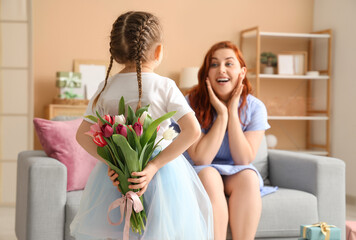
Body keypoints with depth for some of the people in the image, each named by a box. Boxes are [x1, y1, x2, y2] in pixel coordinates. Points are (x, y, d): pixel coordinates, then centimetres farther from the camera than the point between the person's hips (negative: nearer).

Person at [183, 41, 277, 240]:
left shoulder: (254, 107, -7)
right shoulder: (192, 104, -13)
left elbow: (244, 160, -15)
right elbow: (200, 159, -20)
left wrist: (233, 112, -20)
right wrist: (222, 114, -23)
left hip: (237, 174, 2)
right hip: (199, 175, -1)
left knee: (248, 176, -30)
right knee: (208, 175, -34)